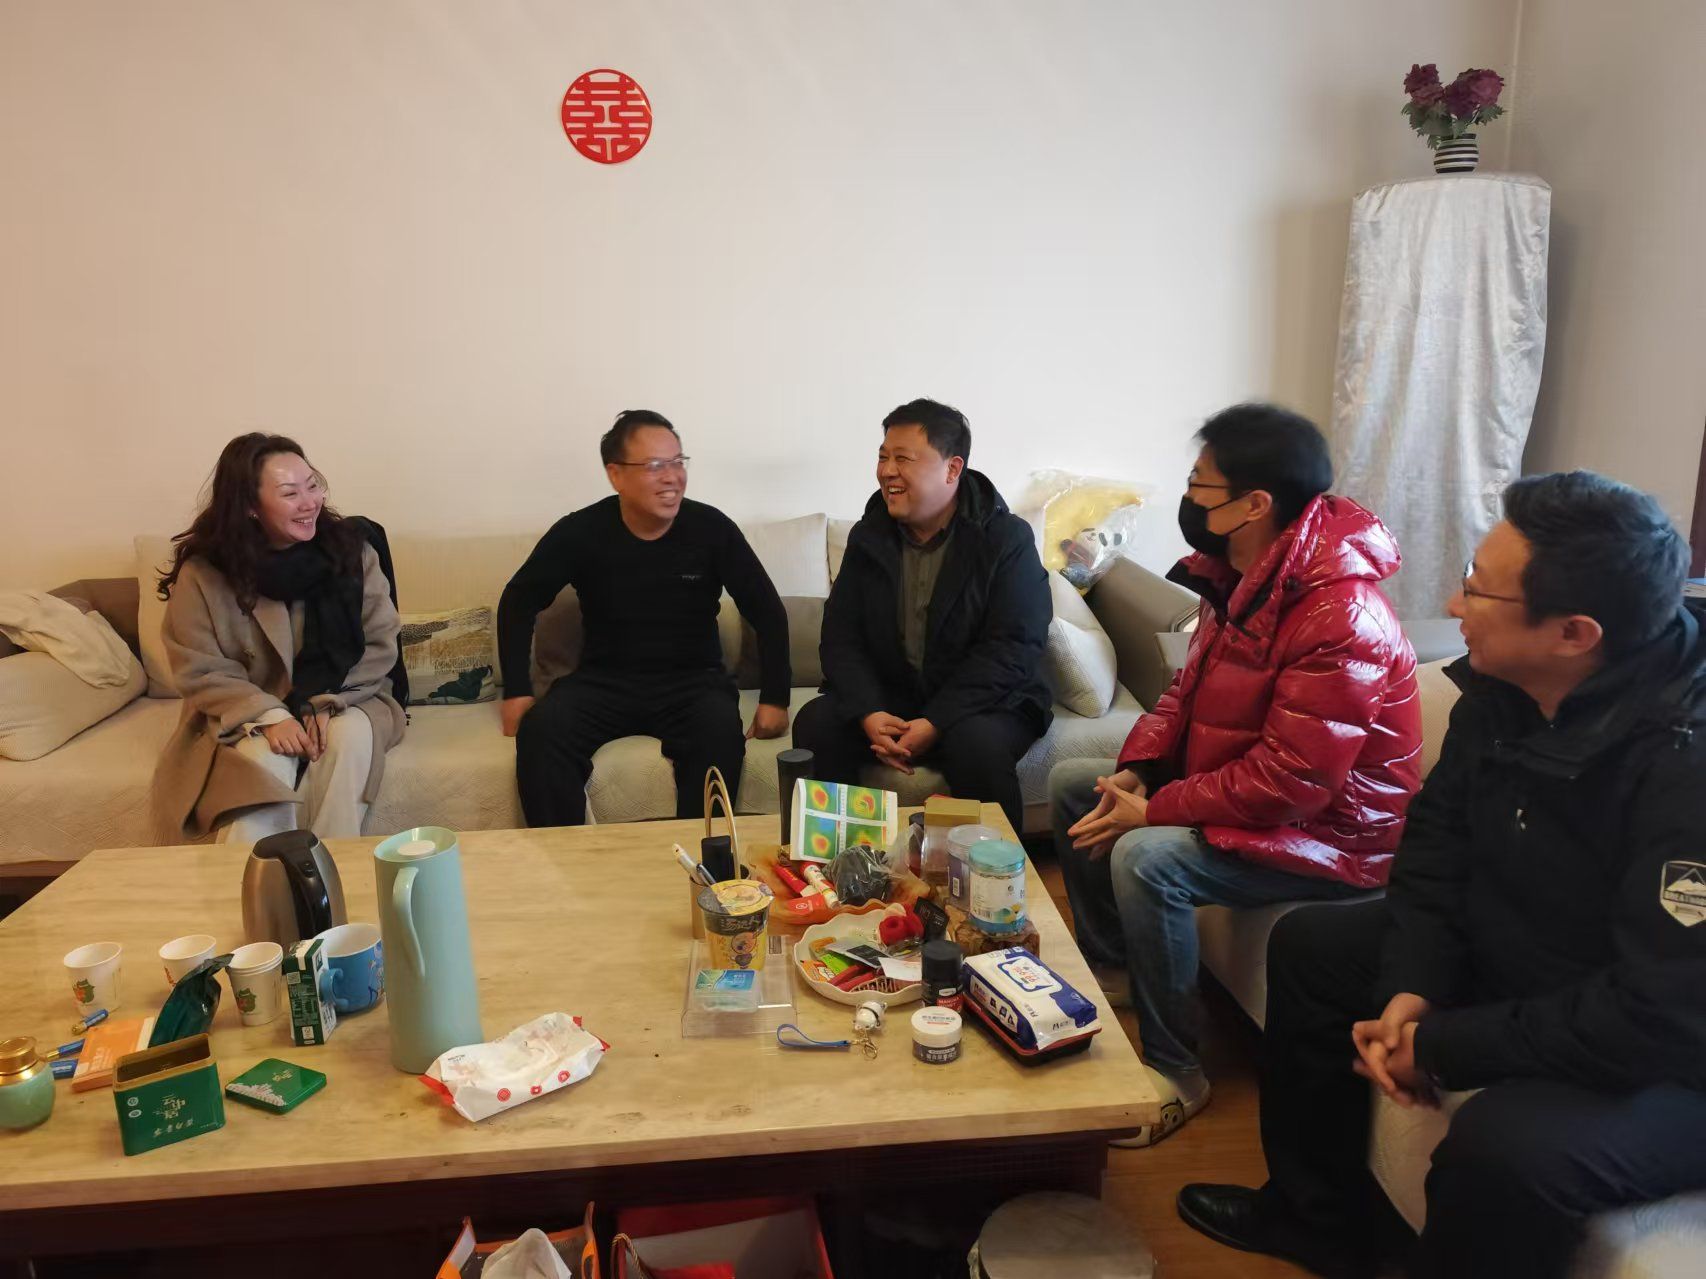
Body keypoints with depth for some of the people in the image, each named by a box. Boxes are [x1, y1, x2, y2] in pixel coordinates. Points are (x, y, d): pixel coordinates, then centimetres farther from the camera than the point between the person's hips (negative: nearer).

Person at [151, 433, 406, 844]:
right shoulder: (203, 574, -11)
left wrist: (327, 703, -21)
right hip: (247, 718, -1)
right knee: (265, 760, -32)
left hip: (342, 704, 1)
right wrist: (270, 718, -25)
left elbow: (381, 645, -7)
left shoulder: (350, 547, -8)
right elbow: (202, 674, -9)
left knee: (350, 734, -31)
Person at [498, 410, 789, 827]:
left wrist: (774, 698, -6)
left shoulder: (711, 529, -5)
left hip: (693, 680, -1)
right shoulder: (580, 532, -5)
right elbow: (519, 602, 6)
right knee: (541, 730, -28)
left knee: (721, 731, -33)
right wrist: (516, 691, -3)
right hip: (604, 680, 1)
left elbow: (767, 612, 1)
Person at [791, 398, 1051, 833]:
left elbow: (1013, 648, -16)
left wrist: (935, 723, -25)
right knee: (815, 724, -22)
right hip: (886, 695, 4)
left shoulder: (1008, 539, -9)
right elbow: (841, 636, 1)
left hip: (980, 700, -3)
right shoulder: (869, 536, 5)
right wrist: (868, 714, -18)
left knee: (978, 745, -35)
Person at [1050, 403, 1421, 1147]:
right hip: (1236, 782, 10)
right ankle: (1105, 973, 21)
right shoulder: (1237, 577, -1)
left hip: (1329, 831, -10)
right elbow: (1190, 688, 9)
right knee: (1071, 783, 8)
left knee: (1144, 859, -30)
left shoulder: (1340, 617, -30)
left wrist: (1152, 810, -25)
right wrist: (1136, 769, -8)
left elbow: (1291, 781, -31)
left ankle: (1174, 1073, -10)